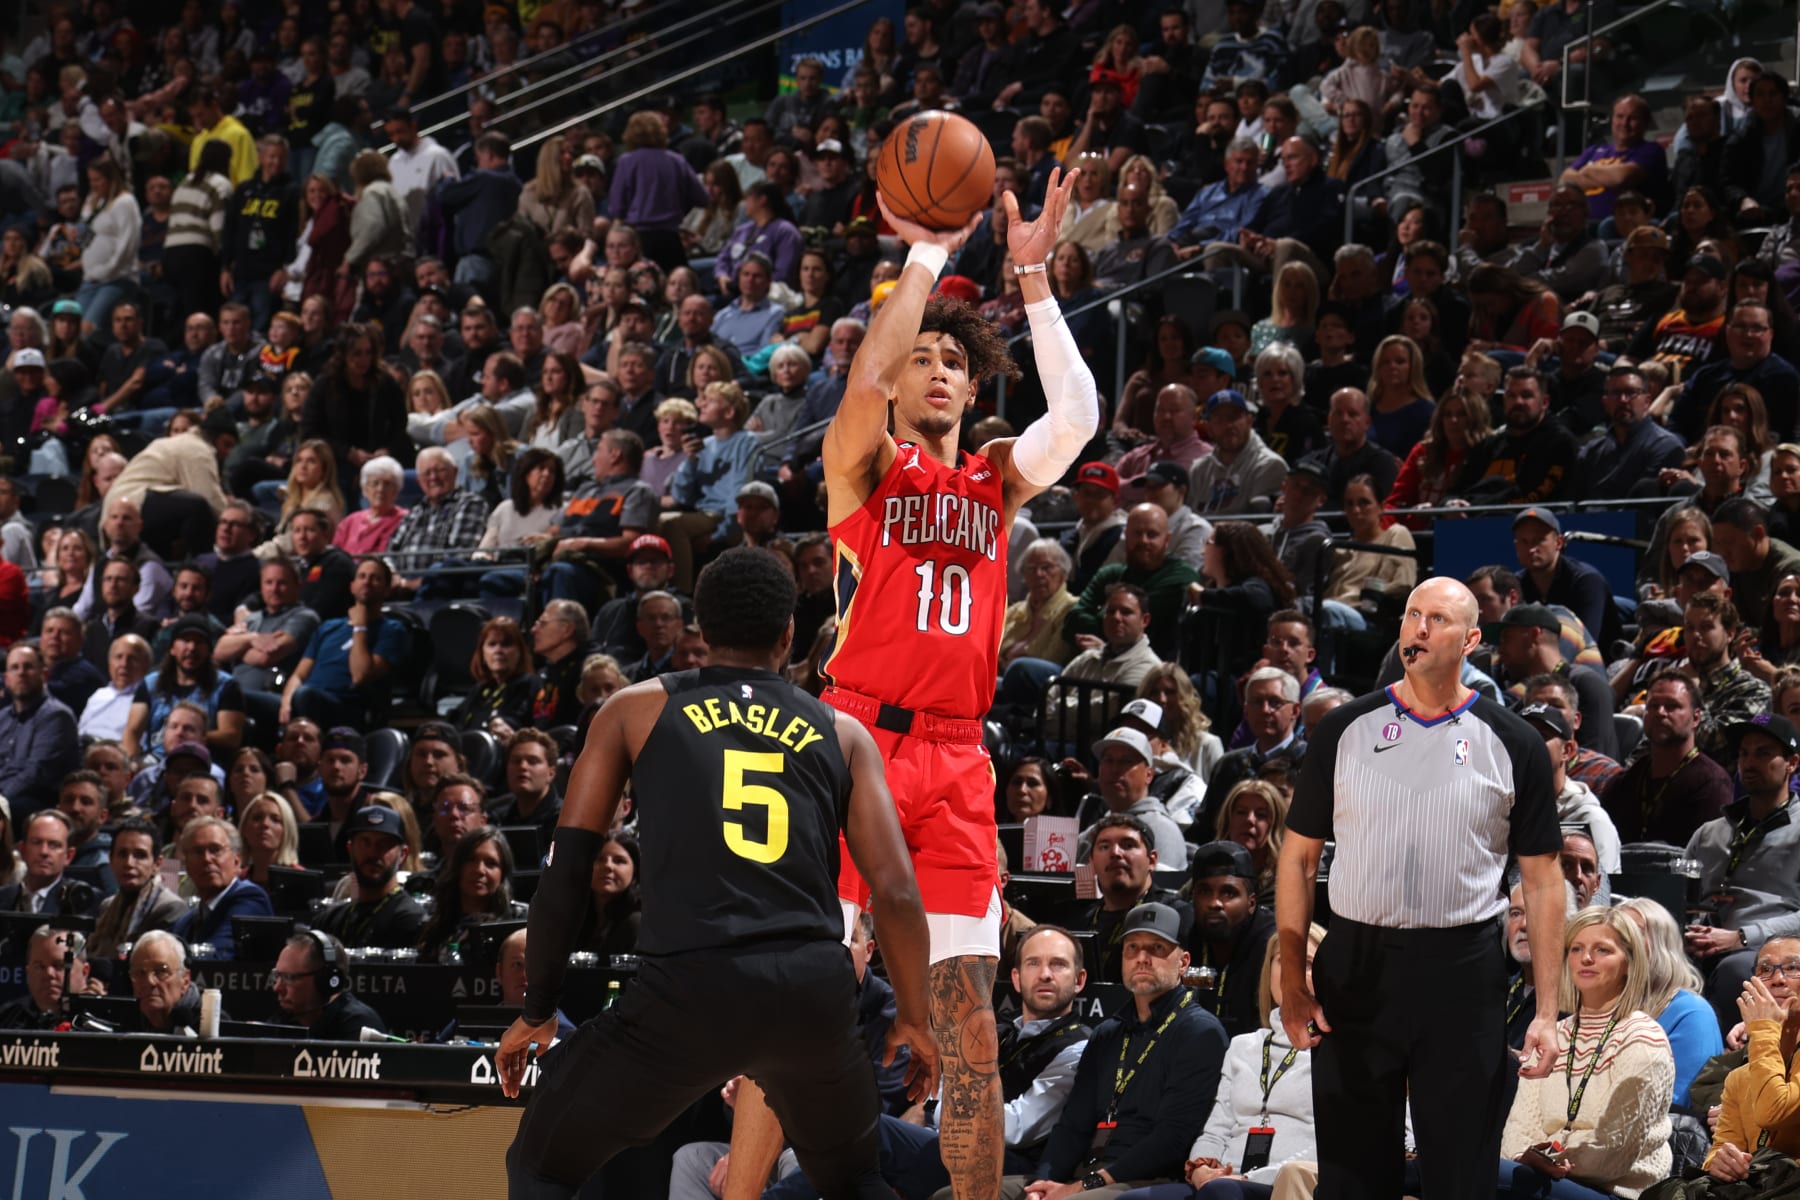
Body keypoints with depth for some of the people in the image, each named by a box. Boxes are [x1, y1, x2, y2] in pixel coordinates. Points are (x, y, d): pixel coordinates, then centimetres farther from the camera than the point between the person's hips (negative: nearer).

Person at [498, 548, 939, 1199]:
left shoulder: (635, 709, 14)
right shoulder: (842, 734, 17)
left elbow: (567, 868, 10)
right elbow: (896, 894, 10)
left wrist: (537, 1011, 18)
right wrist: (914, 1021, 23)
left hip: (689, 988, -2)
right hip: (812, 991, 2)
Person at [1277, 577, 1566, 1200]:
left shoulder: (1513, 745, 1)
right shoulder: (1344, 730, 4)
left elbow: (1543, 879, 3)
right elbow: (1299, 856, 7)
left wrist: (1547, 1013, -3)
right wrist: (1292, 980, -1)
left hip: (1462, 972, -1)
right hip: (1354, 967, 1)